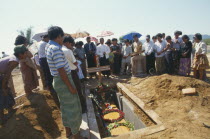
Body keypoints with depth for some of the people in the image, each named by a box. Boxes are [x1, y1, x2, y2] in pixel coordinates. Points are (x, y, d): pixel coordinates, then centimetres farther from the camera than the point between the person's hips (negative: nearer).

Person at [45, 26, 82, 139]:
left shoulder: (48, 47, 6)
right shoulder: (56, 49, -23)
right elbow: (61, 71, -26)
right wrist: (70, 87, -20)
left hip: (57, 81, 10)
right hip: (64, 81, -10)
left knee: (65, 107, 22)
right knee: (73, 108, 6)